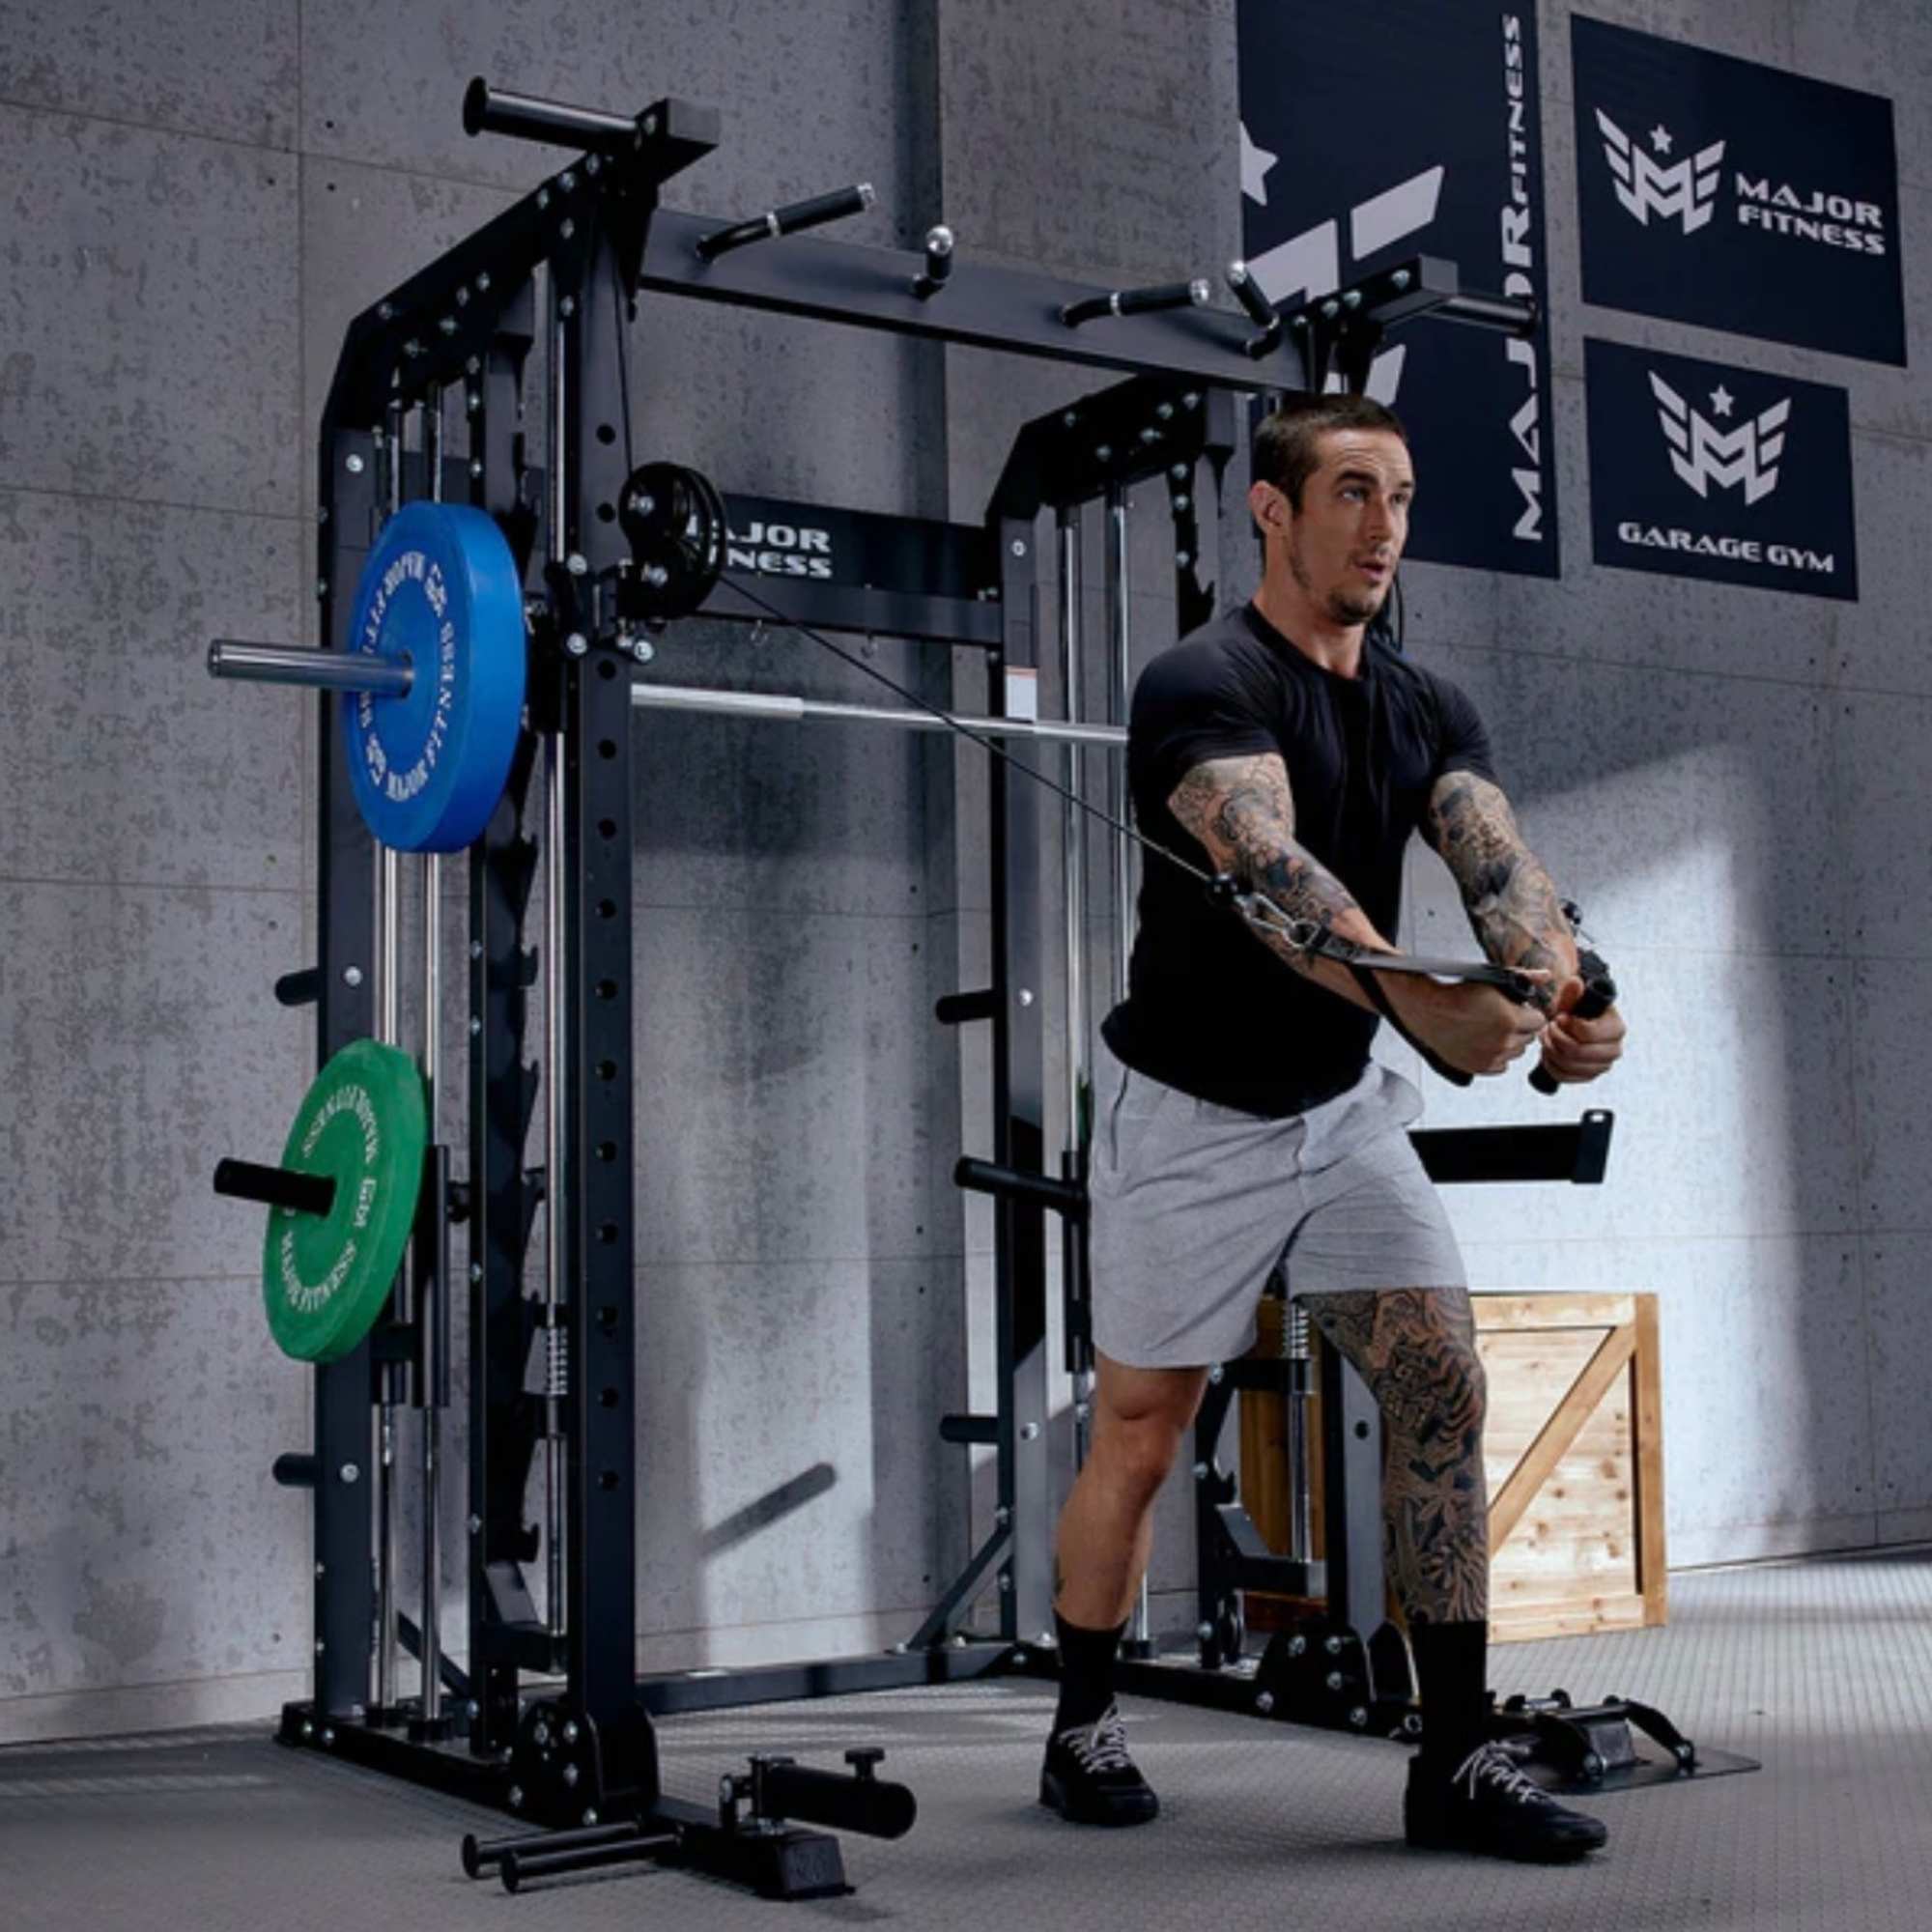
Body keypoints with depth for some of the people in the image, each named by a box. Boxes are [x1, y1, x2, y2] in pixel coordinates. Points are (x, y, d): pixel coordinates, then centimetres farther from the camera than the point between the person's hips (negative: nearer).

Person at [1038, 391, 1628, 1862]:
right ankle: (1085, 1728, 26)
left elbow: (1498, 864, -14)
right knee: (1142, 1439, 5)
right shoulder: (1205, 686, -19)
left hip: (1348, 1104, 6)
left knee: (1445, 1394, -6)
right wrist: (1426, 1000, -55)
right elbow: (1274, 873, -37)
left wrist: (1569, 993, -36)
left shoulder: (1427, 707, 3)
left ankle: (1457, 1760, 3)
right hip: (1193, 1116, -6)